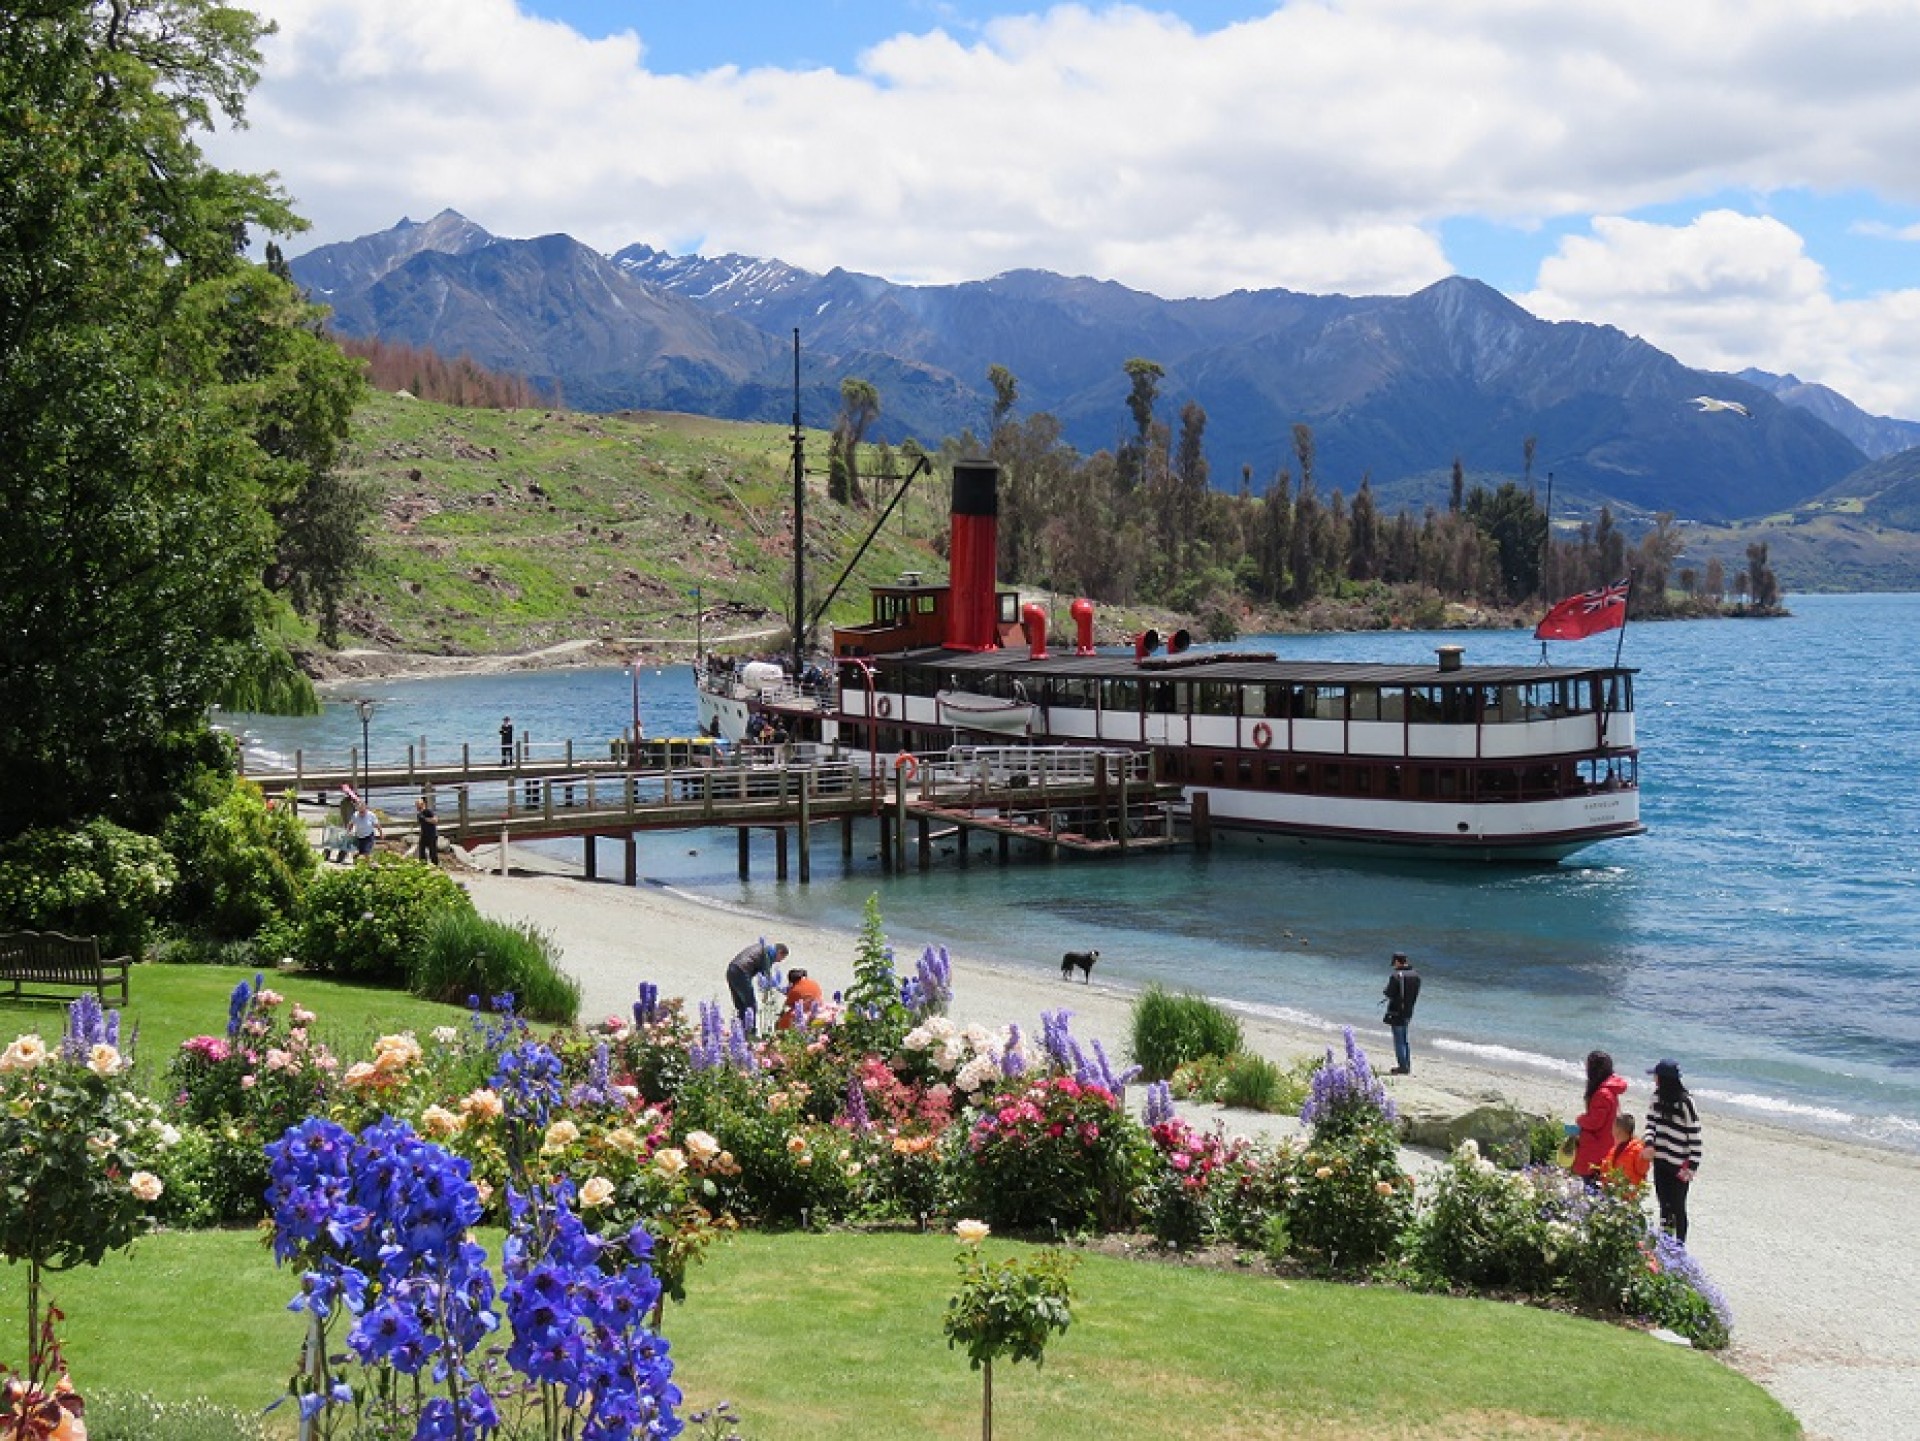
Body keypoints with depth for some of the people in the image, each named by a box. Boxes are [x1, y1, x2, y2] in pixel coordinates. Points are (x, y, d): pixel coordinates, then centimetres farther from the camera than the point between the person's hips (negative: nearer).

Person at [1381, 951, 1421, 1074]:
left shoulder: (1395, 975, -17)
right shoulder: (1416, 975, 5)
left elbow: (1389, 993, -16)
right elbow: (1416, 994, 10)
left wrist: (1385, 992, 5)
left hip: (1396, 1012, -7)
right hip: (1409, 1011, 7)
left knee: (1399, 1040, -1)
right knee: (1404, 1039, 18)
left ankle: (1402, 1067, -1)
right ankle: (1407, 1067, 21)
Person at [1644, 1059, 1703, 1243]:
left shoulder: (1685, 1102, -17)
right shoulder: (1657, 1097, 2)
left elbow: (1695, 1135, -14)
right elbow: (1651, 1122, 9)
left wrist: (1692, 1166, -16)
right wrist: (1649, 1143, -10)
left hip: (1679, 1165, -6)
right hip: (1660, 1160, 6)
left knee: (1678, 1207, 3)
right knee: (1664, 1205, 16)